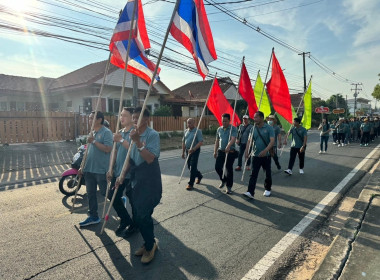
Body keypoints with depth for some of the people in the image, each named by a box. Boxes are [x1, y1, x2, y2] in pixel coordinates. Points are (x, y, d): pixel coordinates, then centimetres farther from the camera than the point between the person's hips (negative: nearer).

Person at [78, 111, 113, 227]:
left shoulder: (106, 132, -11)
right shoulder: (92, 133, 15)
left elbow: (108, 149, -22)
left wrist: (94, 141, -23)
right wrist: (83, 167, 17)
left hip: (101, 170, -8)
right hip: (89, 169, 8)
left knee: (105, 193, 3)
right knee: (91, 194, 13)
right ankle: (93, 217, 25)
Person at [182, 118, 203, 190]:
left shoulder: (198, 131, -11)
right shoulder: (186, 131, 9)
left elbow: (201, 142, -19)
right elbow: (183, 142, 15)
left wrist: (193, 149, -28)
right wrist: (183, 152, 12)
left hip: (195, 151, -7)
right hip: (188, 151, 7)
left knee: (193, 167, -6)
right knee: (189, 166, 15)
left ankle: (191, 184, 4)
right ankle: (199, 176, 40)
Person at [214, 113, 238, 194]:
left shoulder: (233, 129, -7)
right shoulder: (219, 129, 10)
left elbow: (233, 139, -23)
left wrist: (228, 146, -41)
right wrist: (215, 151, 12)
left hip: (230, 152, -5)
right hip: (221, 151, 5)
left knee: (229, 169, 1)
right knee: (217, 167, 0)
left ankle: (229, 187, 15)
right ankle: (223, 180, 28)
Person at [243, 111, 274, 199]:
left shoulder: (269, 128, -9)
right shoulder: (253, 129, 3)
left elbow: (272, 141, -17)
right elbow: (249, 140, 3)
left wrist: (265, 150, -32)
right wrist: (247, 150, -13)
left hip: (266, 155, -2)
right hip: (256, 155, 2)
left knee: (268, 174, 13)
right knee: (253, 174, -5)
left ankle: (268, 189, 34)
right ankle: (250, 192, -8)